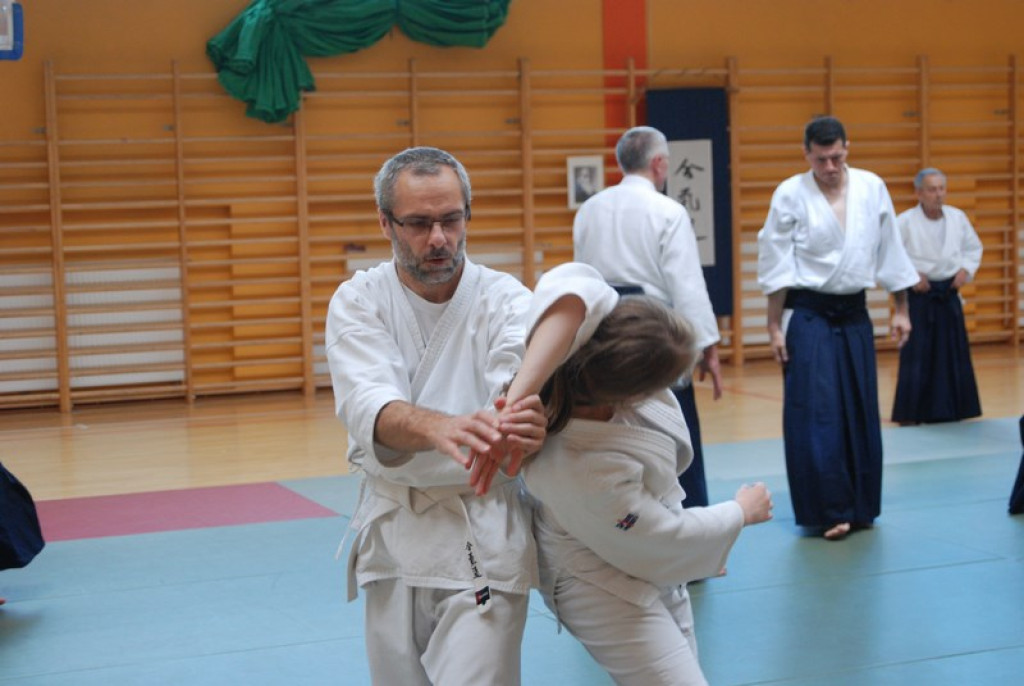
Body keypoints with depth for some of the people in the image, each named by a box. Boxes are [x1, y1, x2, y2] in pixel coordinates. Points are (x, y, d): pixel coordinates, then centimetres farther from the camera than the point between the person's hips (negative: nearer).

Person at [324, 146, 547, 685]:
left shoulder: (504, 300, -7)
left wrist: (524, 424, -53)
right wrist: (439, 428, -47)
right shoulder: (357, 302, -4)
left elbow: (521, 384, -27)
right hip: (392, 534, 3)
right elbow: (370, 407, -24)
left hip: (483, 536, -2)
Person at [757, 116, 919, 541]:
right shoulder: (790, 195, -8)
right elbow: (776, 266, -5)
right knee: (816, 415, -7)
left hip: (854, 313, 4)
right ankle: (828, 510, 1)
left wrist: (900, 310, 9)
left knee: (861, 414, 8)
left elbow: (889, 251, 8)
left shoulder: (872, 188, 1)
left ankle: (860, 506, 20)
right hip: (810, 315, -4)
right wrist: (775, 327, -5)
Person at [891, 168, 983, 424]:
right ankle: (911, 412, 2)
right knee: (916, 354, -5)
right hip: (918, 294, -4)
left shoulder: (957, 218, 1)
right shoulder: (905, 222, -12)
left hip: (948, 292, 5)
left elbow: (974, 247, 15)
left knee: (953, 352, 8)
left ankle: (950, 408, 19)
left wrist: (966, 270, -1)